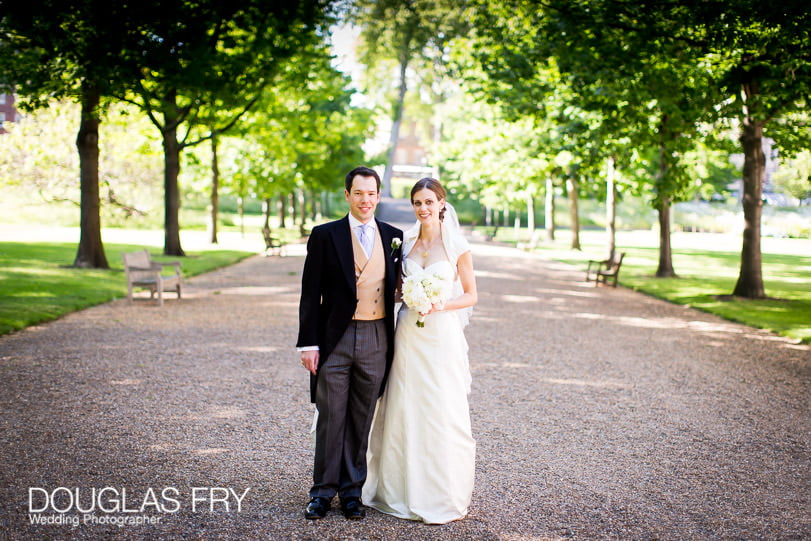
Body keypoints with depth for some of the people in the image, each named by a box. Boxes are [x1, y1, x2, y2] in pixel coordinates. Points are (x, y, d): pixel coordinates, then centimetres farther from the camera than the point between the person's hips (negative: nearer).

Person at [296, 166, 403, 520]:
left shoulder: (394, 237, 8)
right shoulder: (325, 235, 0)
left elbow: (400, 286, 14)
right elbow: (310, 294, -1)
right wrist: (308, 343, -7)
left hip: (376, 341, 2)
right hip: (334, 340, -2)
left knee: (361, 421, 10)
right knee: (330, 419, 3)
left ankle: (351, 490, 21)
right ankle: (323, 491, 15)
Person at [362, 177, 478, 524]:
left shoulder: (457, 245, -4)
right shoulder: (405, 242, 7)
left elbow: (471, 295, 0)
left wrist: (442, 305, -16)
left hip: (442, 336, -4)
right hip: (407, 334, 4)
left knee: (442, 413, 1)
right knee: (403, 411, 7)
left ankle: (442, 495, 15)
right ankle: (403, 489, 21)